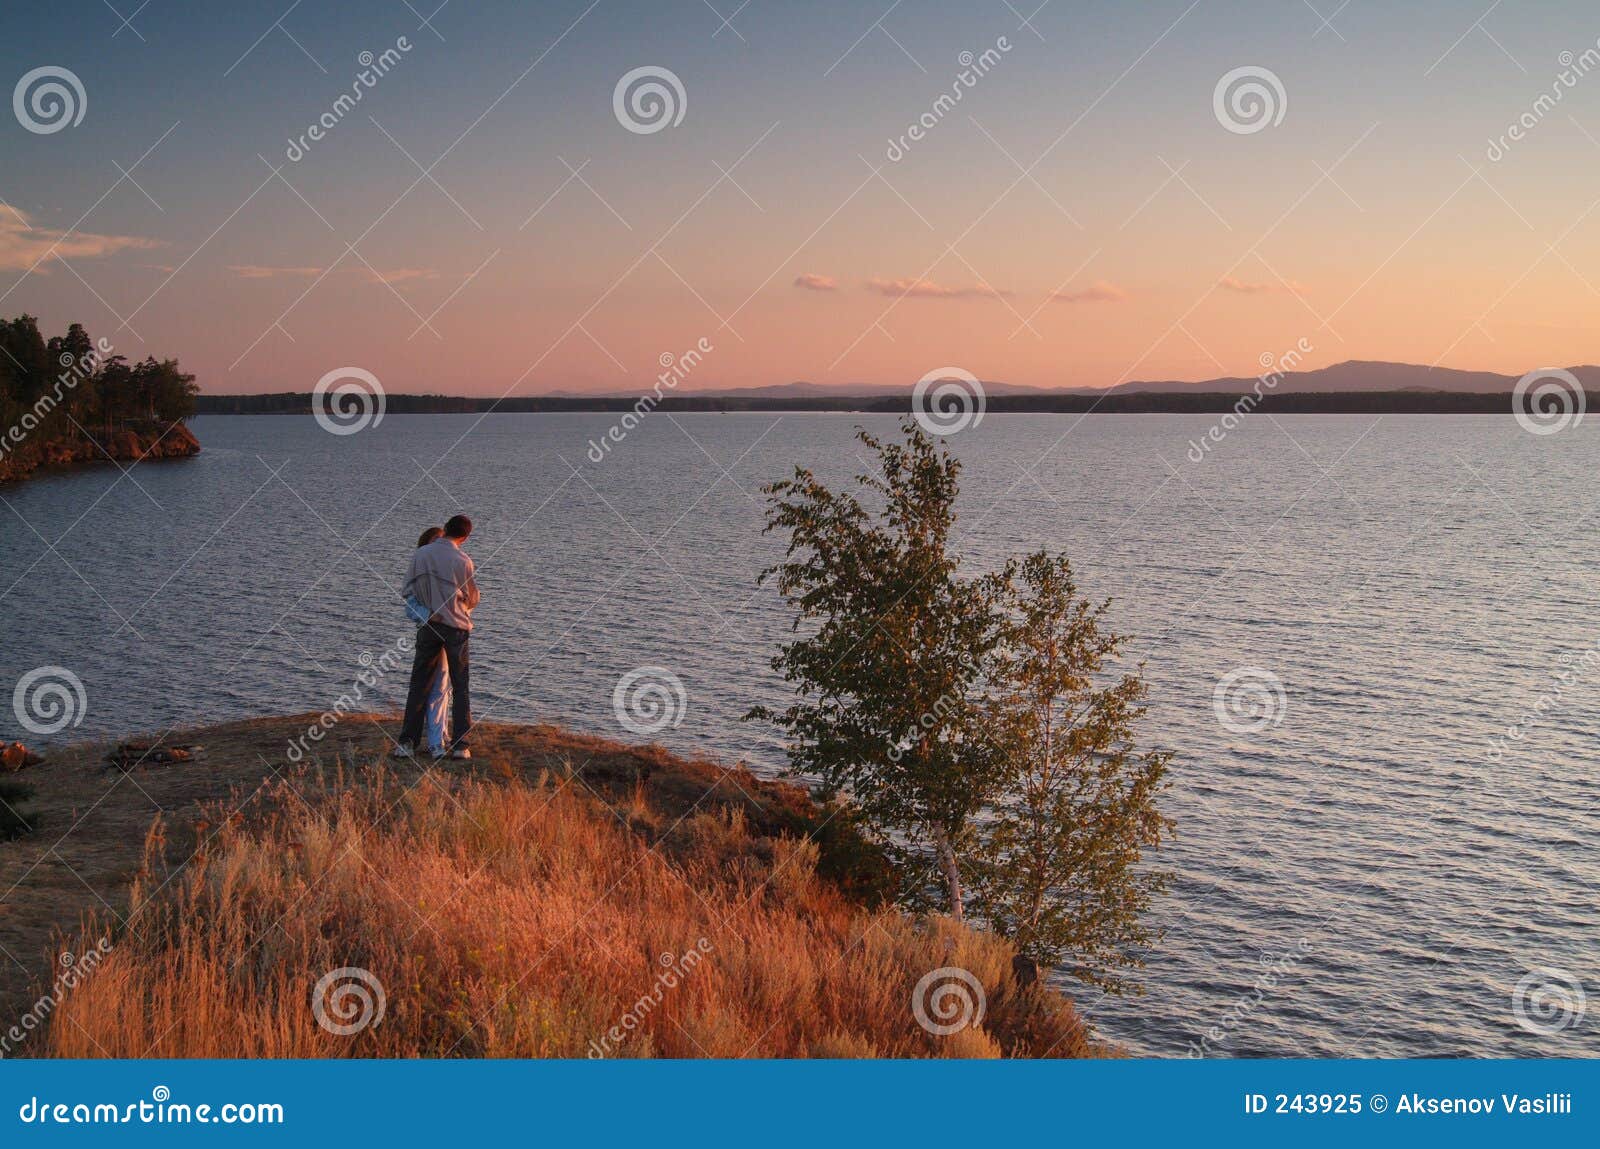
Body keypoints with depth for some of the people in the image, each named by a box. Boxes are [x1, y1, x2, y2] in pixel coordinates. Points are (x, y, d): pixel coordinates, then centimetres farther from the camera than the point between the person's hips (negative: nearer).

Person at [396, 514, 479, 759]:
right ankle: (460, 745, 3)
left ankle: (407, 742, 4)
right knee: (460, 688, 6)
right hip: (456, 627, -2)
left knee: (418, 685, 8)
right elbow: (472, 600, 3)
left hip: (428, 626, 2)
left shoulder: (420, 554, -2)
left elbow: (408, 591, 3)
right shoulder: (463, 561, -9)